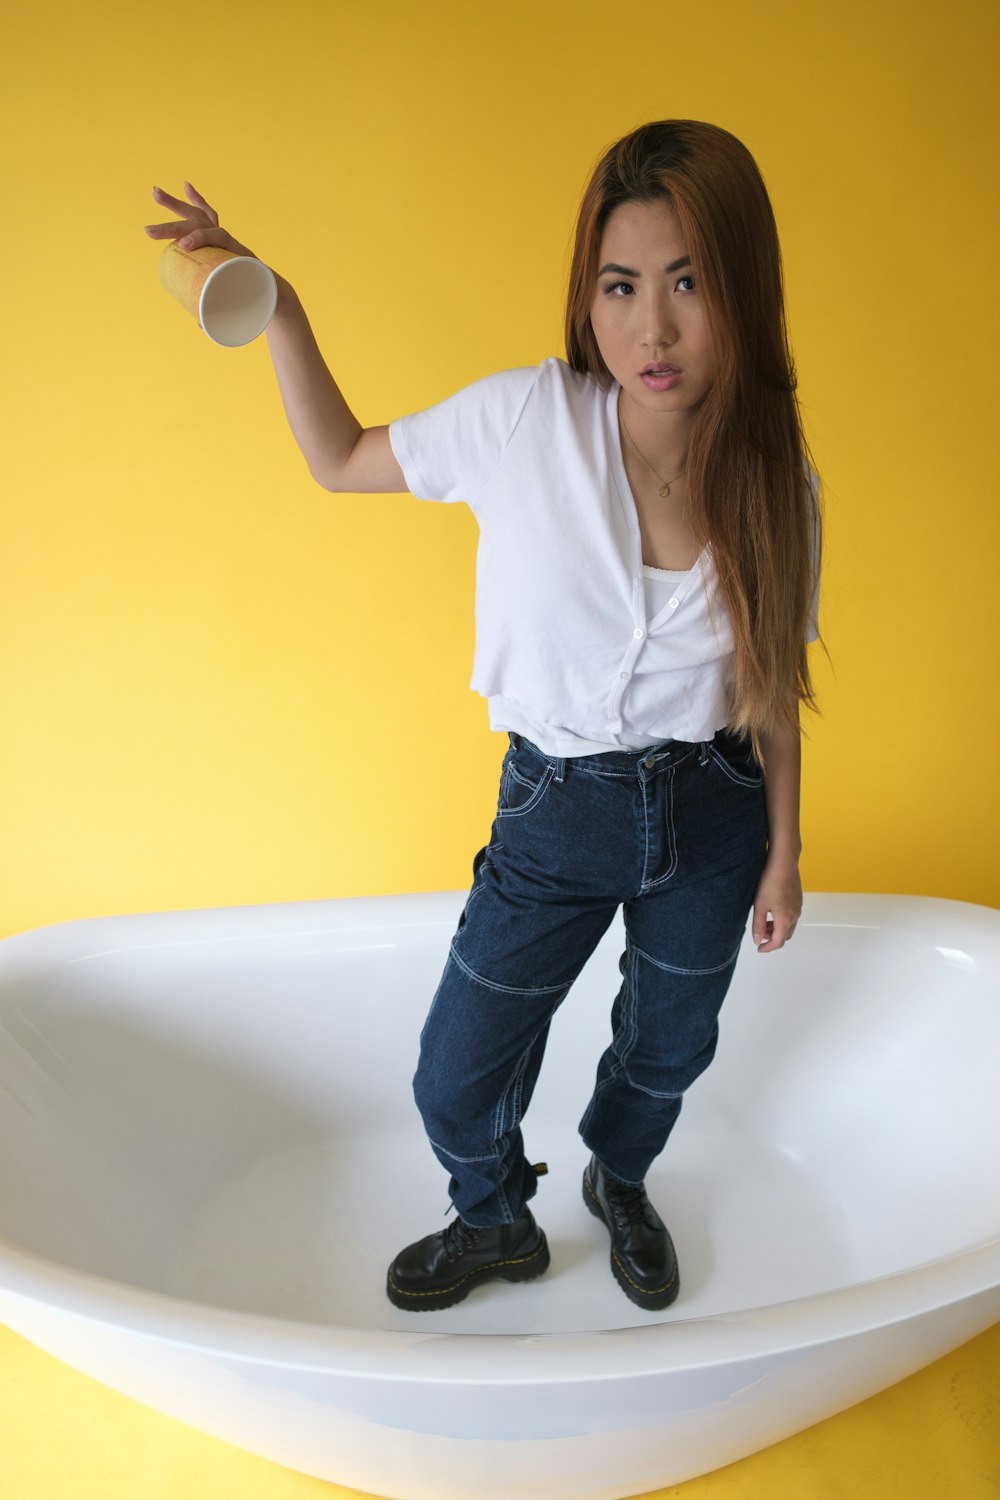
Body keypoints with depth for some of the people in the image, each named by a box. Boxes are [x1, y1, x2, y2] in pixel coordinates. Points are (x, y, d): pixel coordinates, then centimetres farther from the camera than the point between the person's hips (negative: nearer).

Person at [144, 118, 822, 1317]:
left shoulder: (778, 483, -11)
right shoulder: (527, 420, -16)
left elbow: (770, 690, -1)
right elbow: (340, 461, -2)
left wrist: (782, 853, 4)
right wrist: (274, 309, -14)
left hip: (712, 814, 2)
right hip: (556, 810, -1)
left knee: (666, 1049, 23)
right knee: (457, 1082, 9)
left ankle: (619, 1184, 60)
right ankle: (498, 1223, 46)